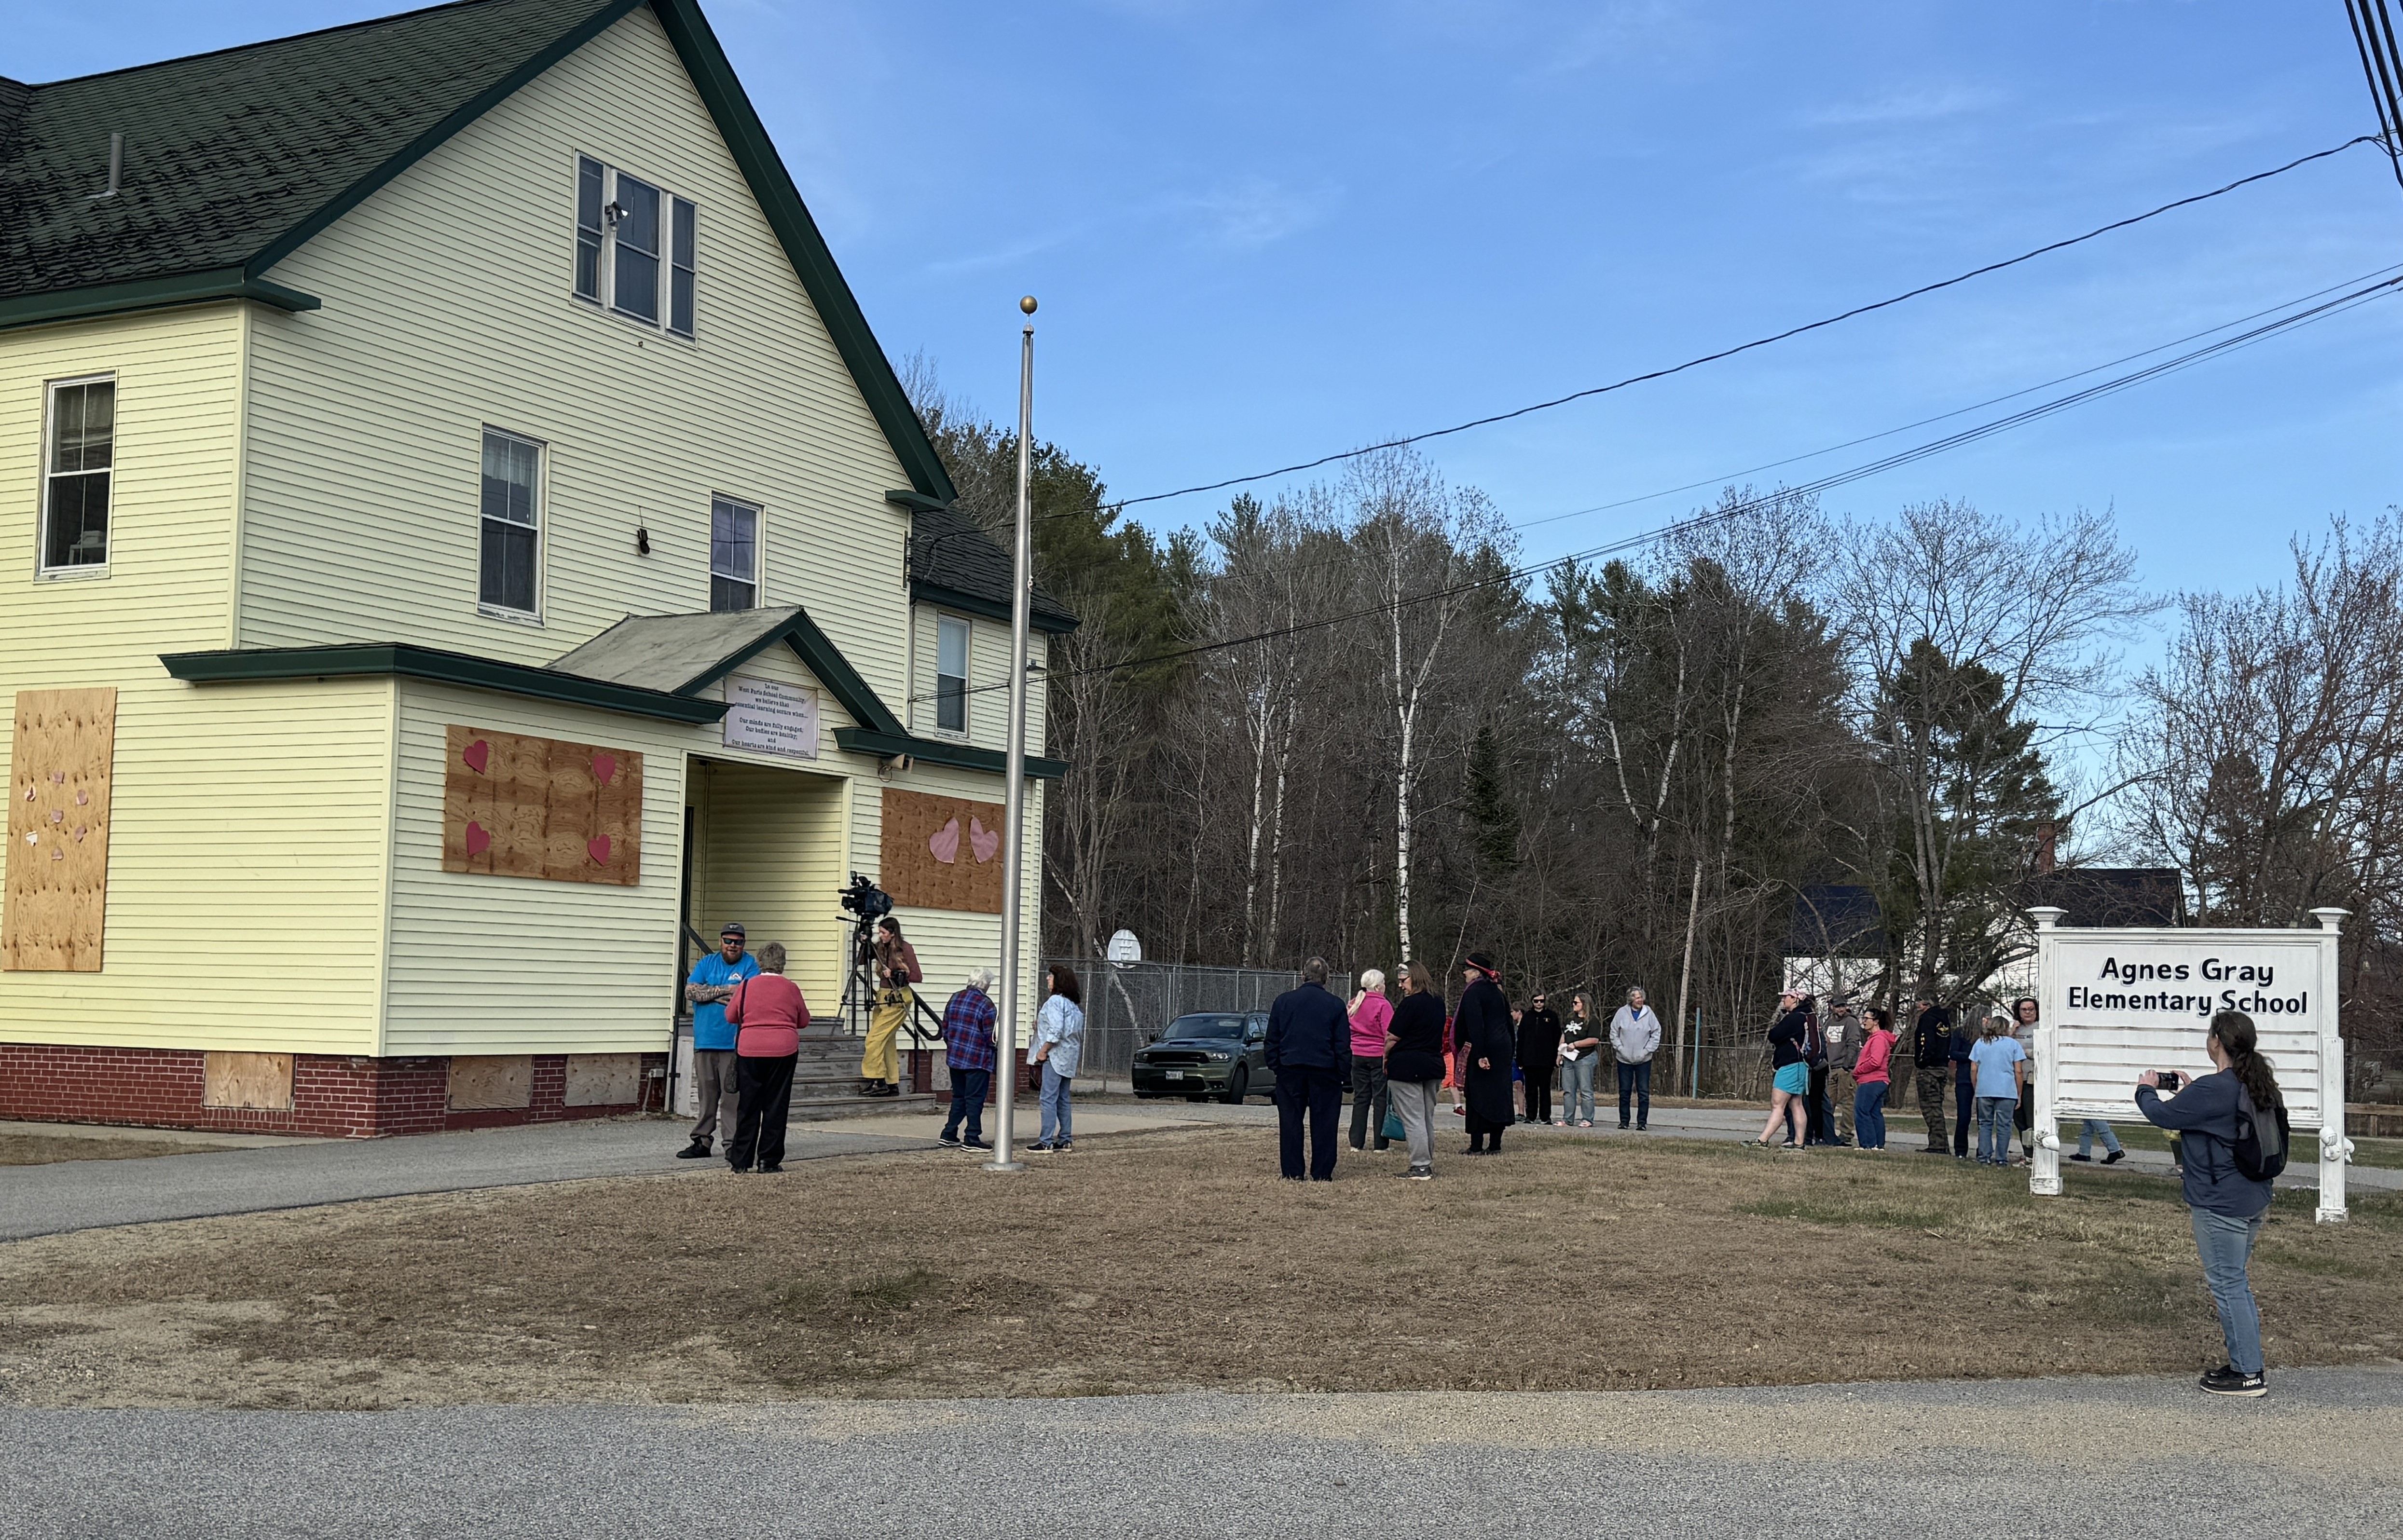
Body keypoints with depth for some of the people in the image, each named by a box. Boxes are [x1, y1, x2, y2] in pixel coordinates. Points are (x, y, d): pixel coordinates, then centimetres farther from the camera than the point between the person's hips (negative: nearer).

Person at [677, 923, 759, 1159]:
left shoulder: (751, 965, 1)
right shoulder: (707, 963, 13)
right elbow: (690, 990, -1)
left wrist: (710, 994, -8)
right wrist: (725, 990, -10)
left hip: (734, 1044, -4)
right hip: (705, 1042, 4)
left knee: (733, 1096, -4)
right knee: (705, 1094, 9)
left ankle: (734, 1144, 1)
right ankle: (702, 1141, 15)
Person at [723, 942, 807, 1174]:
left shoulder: (747, 986, 0)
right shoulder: (791, 989, -1)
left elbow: (731, 1016, 8)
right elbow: (804, 1021, 9)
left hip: (749, 1050, 1)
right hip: (783, 1052, -1)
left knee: (748, 1105, 8)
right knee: (776, 1106, 5)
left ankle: (742, 1161, 10)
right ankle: (769, 1161, 4)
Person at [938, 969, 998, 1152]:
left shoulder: (955, 999, 7)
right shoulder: (986, 1005, -13)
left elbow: (945, 1028, 13)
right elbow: (991, 1036, -12)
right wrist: (999, 1052, 4)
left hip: (955, 1056, 7)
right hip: (977, 1060, -7)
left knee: (959, 1097, 17)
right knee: (975, 1099, -1)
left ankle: (949, 1135, 18)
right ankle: (972, 1139, 0)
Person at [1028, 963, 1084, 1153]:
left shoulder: (1055, 1001, -13)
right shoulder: (1073, 1003, 15)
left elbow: (1056, 1031, -21)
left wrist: (1043, 1050, -12)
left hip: (1056, 1054, -9)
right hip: (1069, 1057, 9)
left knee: (1049, 1098, -8)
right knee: (1063, 1100, 13)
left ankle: (1047, 1142, -10)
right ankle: (1066, 1140, 14)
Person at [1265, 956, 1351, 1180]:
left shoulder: (1283, 1001, 3)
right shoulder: (1335, 1005, -2)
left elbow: (1272, 1040, 6)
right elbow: (1343, 1045, 0)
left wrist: (1275, 1065, 14)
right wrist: (1345, 1075, 6)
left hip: (1290, 1070, 1)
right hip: (1325, 1071, -1)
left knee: (1290, 1122, 6)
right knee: (1323, 1124, 4)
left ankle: (1292, 1172, 5)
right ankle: (1322, 1173, 4)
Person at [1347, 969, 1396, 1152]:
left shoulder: (1354, 1004, 8)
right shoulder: (1383, 1005, -12)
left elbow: (1347, 1031, 15)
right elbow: (1389, 1034, -15)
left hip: (1357, 1056, 6)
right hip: (1379, 1056, -6)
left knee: (1360, 1099, 10)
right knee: (1381, 1100, 1)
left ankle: (1357, 1142, 10)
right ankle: (1381, 1143, 2)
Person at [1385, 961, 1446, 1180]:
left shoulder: (1411, 1003, -16)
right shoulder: (1438, 1003, 10)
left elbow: (1393, 1038, -13)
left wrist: (1386, 1058, 4)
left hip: (1407, 1066, -8)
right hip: (1434, 1064, 8)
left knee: (1412, 1119, -4)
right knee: (1428, 1118, 15)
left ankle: (1420, 1167, -5)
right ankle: (1429, 1164, 20)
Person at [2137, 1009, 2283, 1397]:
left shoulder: (2213, 1090, -21)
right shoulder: (2258, 1086, 7)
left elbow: (2162, 1115, -12)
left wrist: (2146, 1089, 7)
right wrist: (2190, 1090, 21)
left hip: (2220, 1206, -9)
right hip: (2254, 1201, 9)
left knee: (2227, 1285, -2)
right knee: (2237, 1283, 18)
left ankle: (2250, 1375, 3)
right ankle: (2245, 1362, 25)